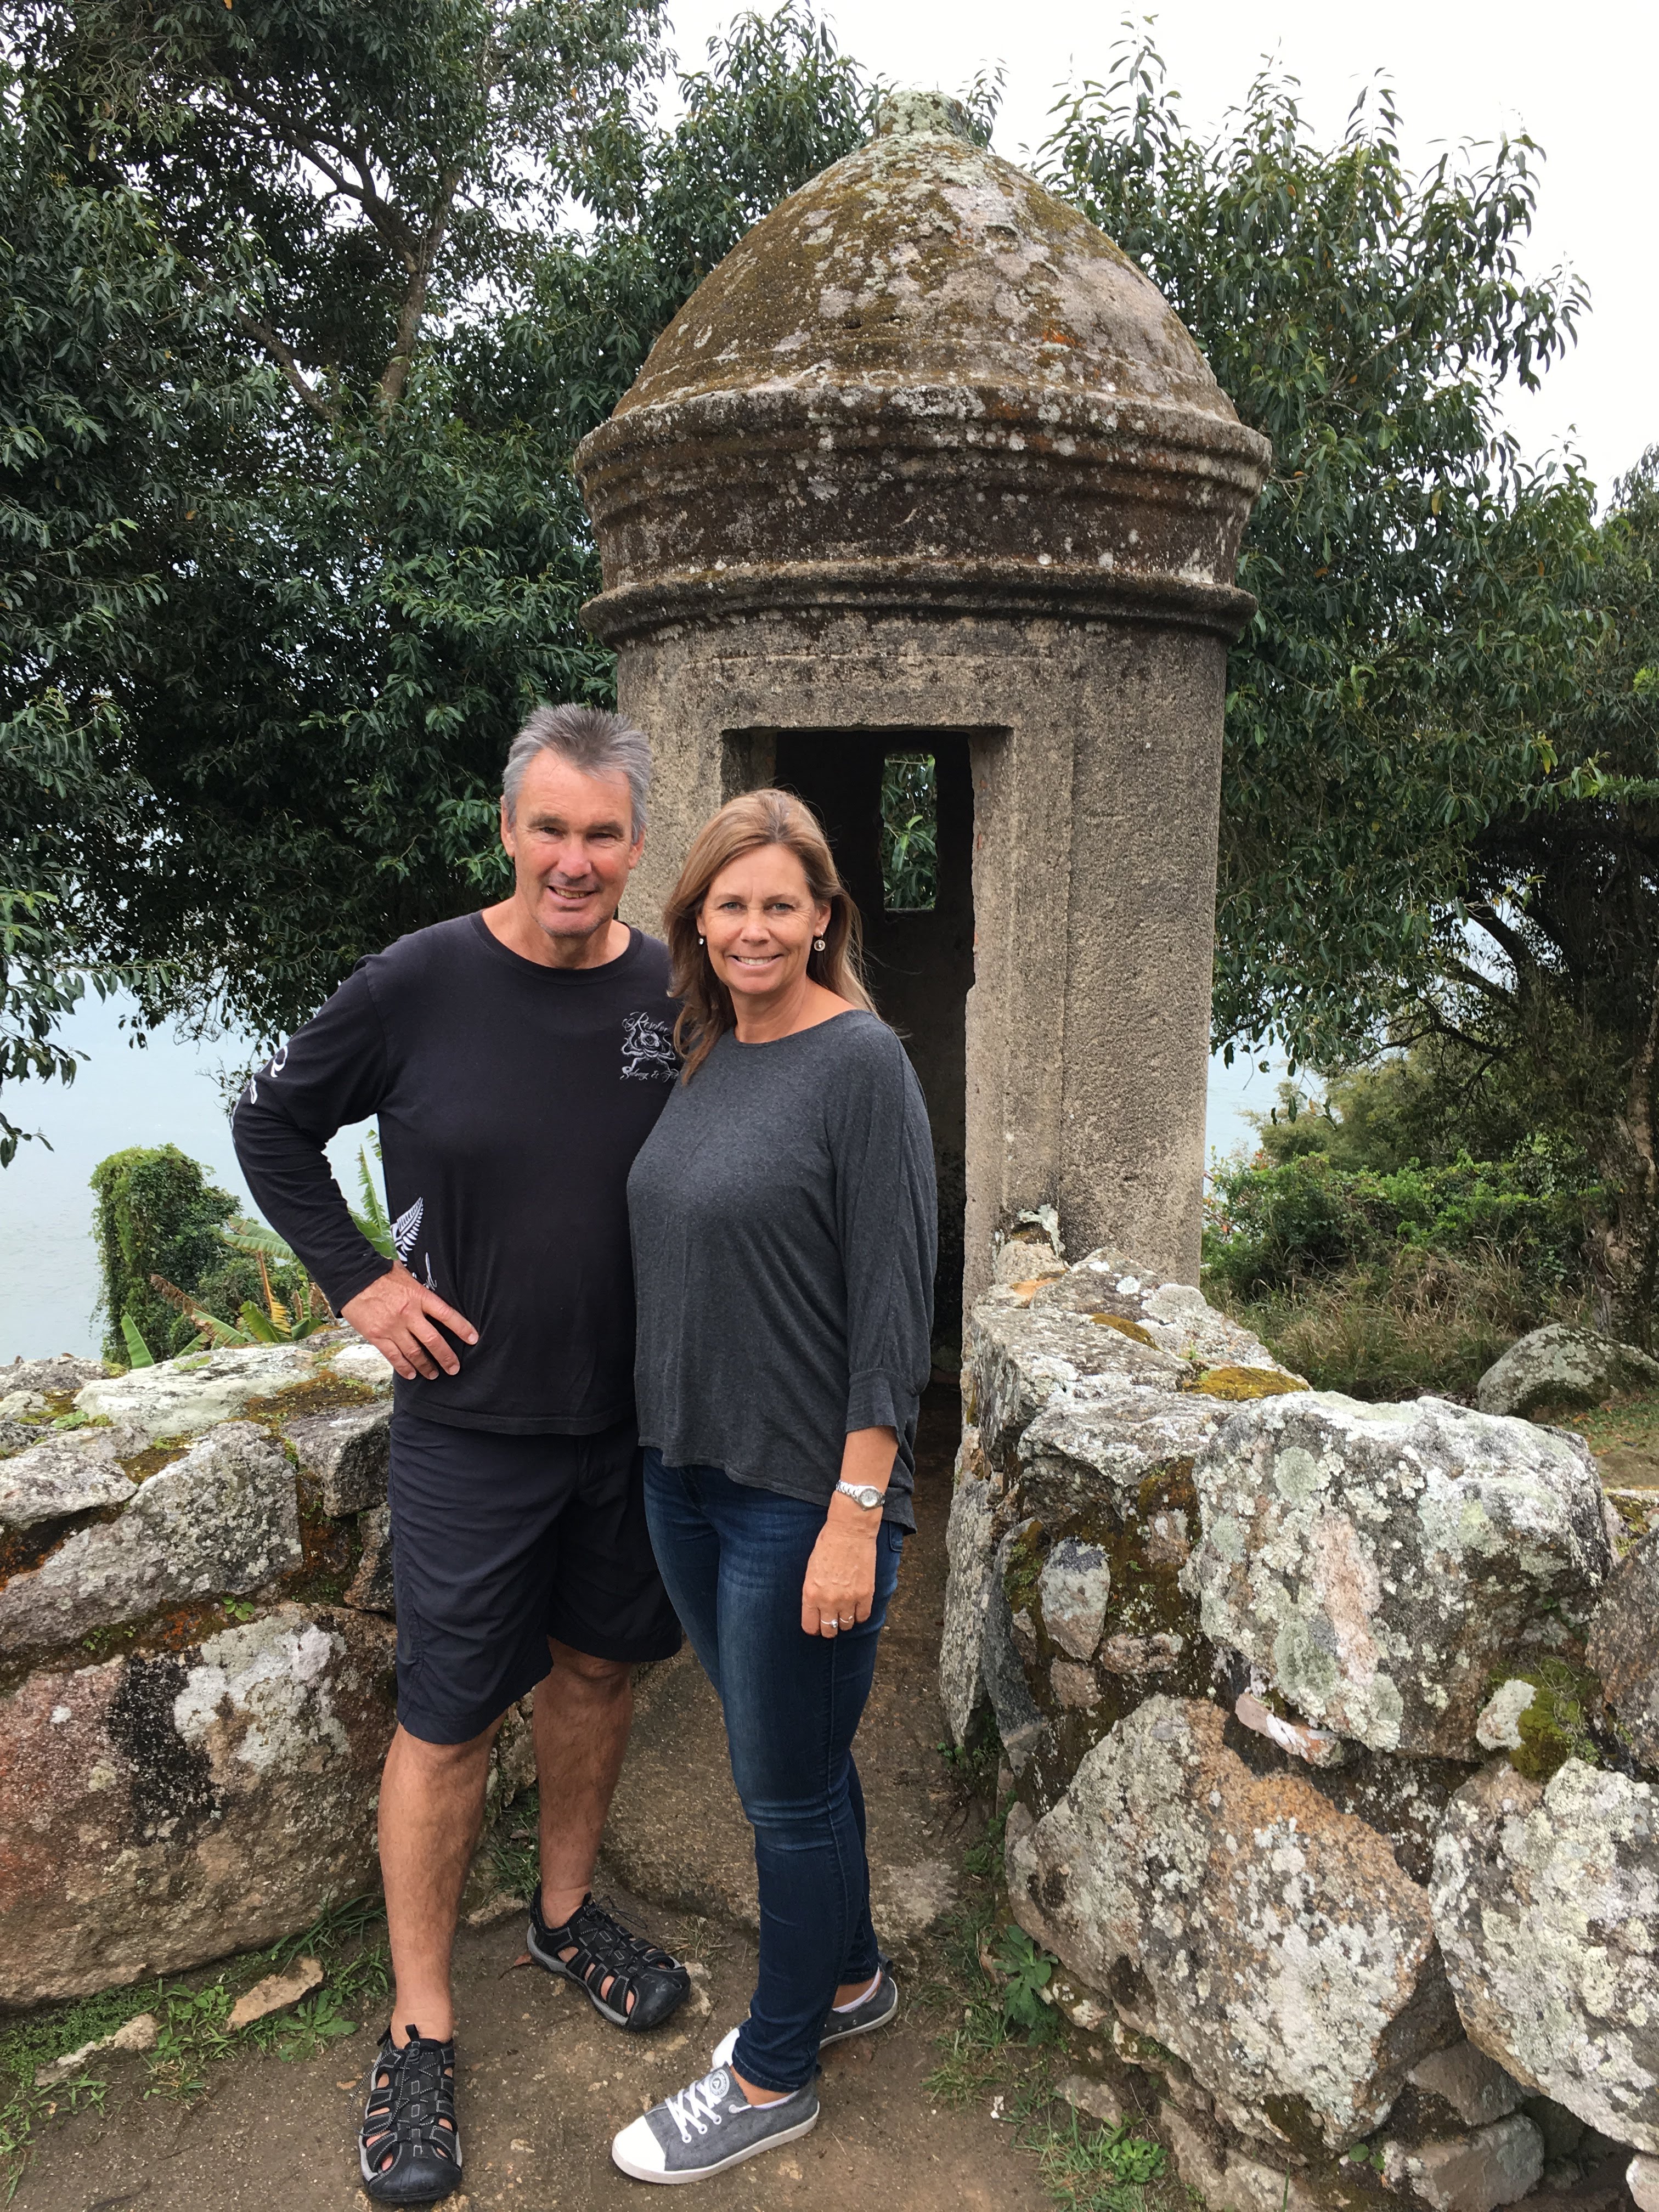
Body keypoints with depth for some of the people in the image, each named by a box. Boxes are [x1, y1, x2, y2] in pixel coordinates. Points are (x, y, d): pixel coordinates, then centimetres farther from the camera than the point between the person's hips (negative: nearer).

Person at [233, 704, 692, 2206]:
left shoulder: (677, 994, -4)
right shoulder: (423, 984, -12)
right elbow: (272, 1127, 1)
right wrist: (359, 1281, -7)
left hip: (634, 1414, 3)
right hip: (472, 1419, -3)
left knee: (598, 1669, 19)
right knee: (450, 1718, 6)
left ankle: (566, 1914, 43)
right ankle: (419, 2028, 26)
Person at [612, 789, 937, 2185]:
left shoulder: (861, 1060, -15)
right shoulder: (709, 1059, 7)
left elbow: (894, 1306, -18)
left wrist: (854, 1517, -19)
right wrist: (669, 1440, 10)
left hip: (802, 1490, -7)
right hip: (686, 1471, 7)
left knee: (789, 1785, 9)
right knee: (789, 1756, 22)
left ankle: (773, 2079, 30)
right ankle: (850, 1975, 44)